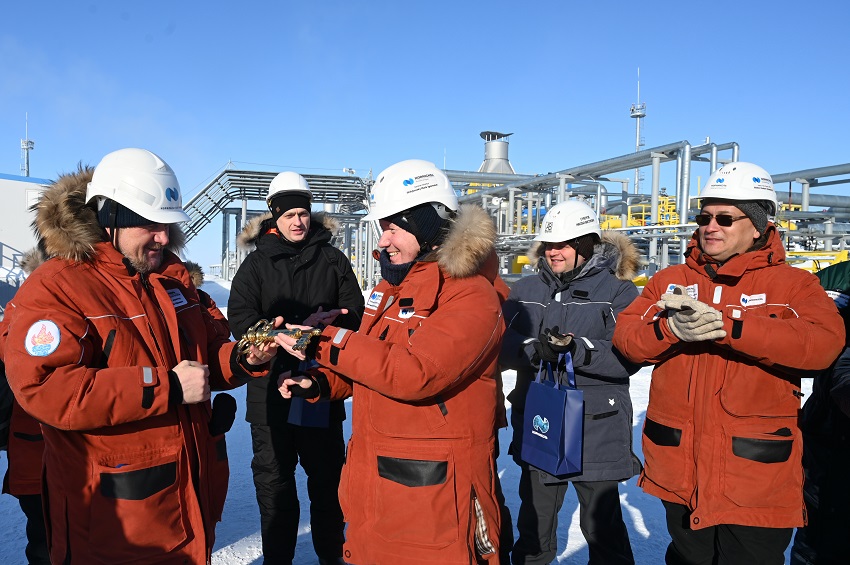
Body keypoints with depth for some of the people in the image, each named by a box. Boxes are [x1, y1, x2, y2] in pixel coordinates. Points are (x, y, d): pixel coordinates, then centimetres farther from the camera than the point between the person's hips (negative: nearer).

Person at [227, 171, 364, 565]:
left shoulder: (333, 260, 6)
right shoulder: (256, 263, 4)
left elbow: (354, 315, 2)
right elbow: (241, 322, -8)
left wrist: (319, 330, -17)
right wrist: (297, 329, -21)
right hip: (271, 388, 0)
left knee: (327, 474, 10)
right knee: (273, 477, 10)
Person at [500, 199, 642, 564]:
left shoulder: (619, 291, -6)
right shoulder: (525, 290, 6)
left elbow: (629, 357, -17)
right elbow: (502, 345, -6)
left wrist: (576, 349, -30)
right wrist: (534, 349, -25)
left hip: (597, 431, -4)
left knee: (602, 526, 12)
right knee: (534, 522, 21)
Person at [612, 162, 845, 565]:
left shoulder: (792, 284, -3)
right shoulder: (670, 280, 6)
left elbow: (823, 343, -21)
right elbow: (626, 338, -3)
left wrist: (723, 324, -30)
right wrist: (670, 328, -25)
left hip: (756, 480, -3)